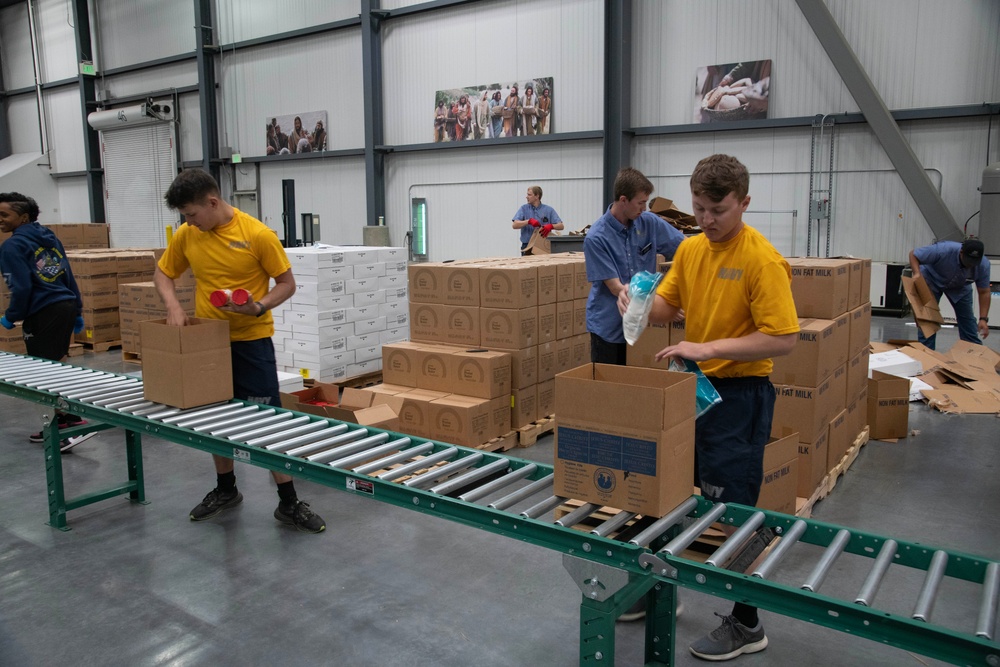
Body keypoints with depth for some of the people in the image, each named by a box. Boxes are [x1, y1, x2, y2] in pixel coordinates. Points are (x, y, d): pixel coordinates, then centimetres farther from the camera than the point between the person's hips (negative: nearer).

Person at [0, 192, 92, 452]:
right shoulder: (48, 238, 14)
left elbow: (22, 287, -17)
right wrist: (77, 311, 20)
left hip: (43, 314, -8)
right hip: (66, 307, 8)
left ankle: (74, 423, -12)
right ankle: (60, 422, 23)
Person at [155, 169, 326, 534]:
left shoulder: (257, 234, -14)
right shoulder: (186, 235, 0)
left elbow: (287, 283, -8)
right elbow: (162, 273, 13)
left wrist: (259, 307, -26)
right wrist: (173, 306, -6)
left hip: (250, 340, -5)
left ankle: (289, 503, 6)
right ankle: (225, 489, 35)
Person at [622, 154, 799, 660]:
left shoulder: (762, 260, -17)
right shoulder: (690, 248, 5)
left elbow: (783, 339, -20)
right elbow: (666, 303, 9)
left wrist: (709, 348, -26)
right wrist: (638, 305, -13)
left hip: (739, 395, -7)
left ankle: (746, 626, 20)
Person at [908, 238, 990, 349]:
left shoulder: (983, 265, -27)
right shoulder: (943, 250, -39)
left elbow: (984, 292, -17)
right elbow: (913, 254, -26)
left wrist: (983, 319, -22)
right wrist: (917, 273, -42)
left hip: (960, 286, 3)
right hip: (932, 280, -3)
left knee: (967, 318, 1)